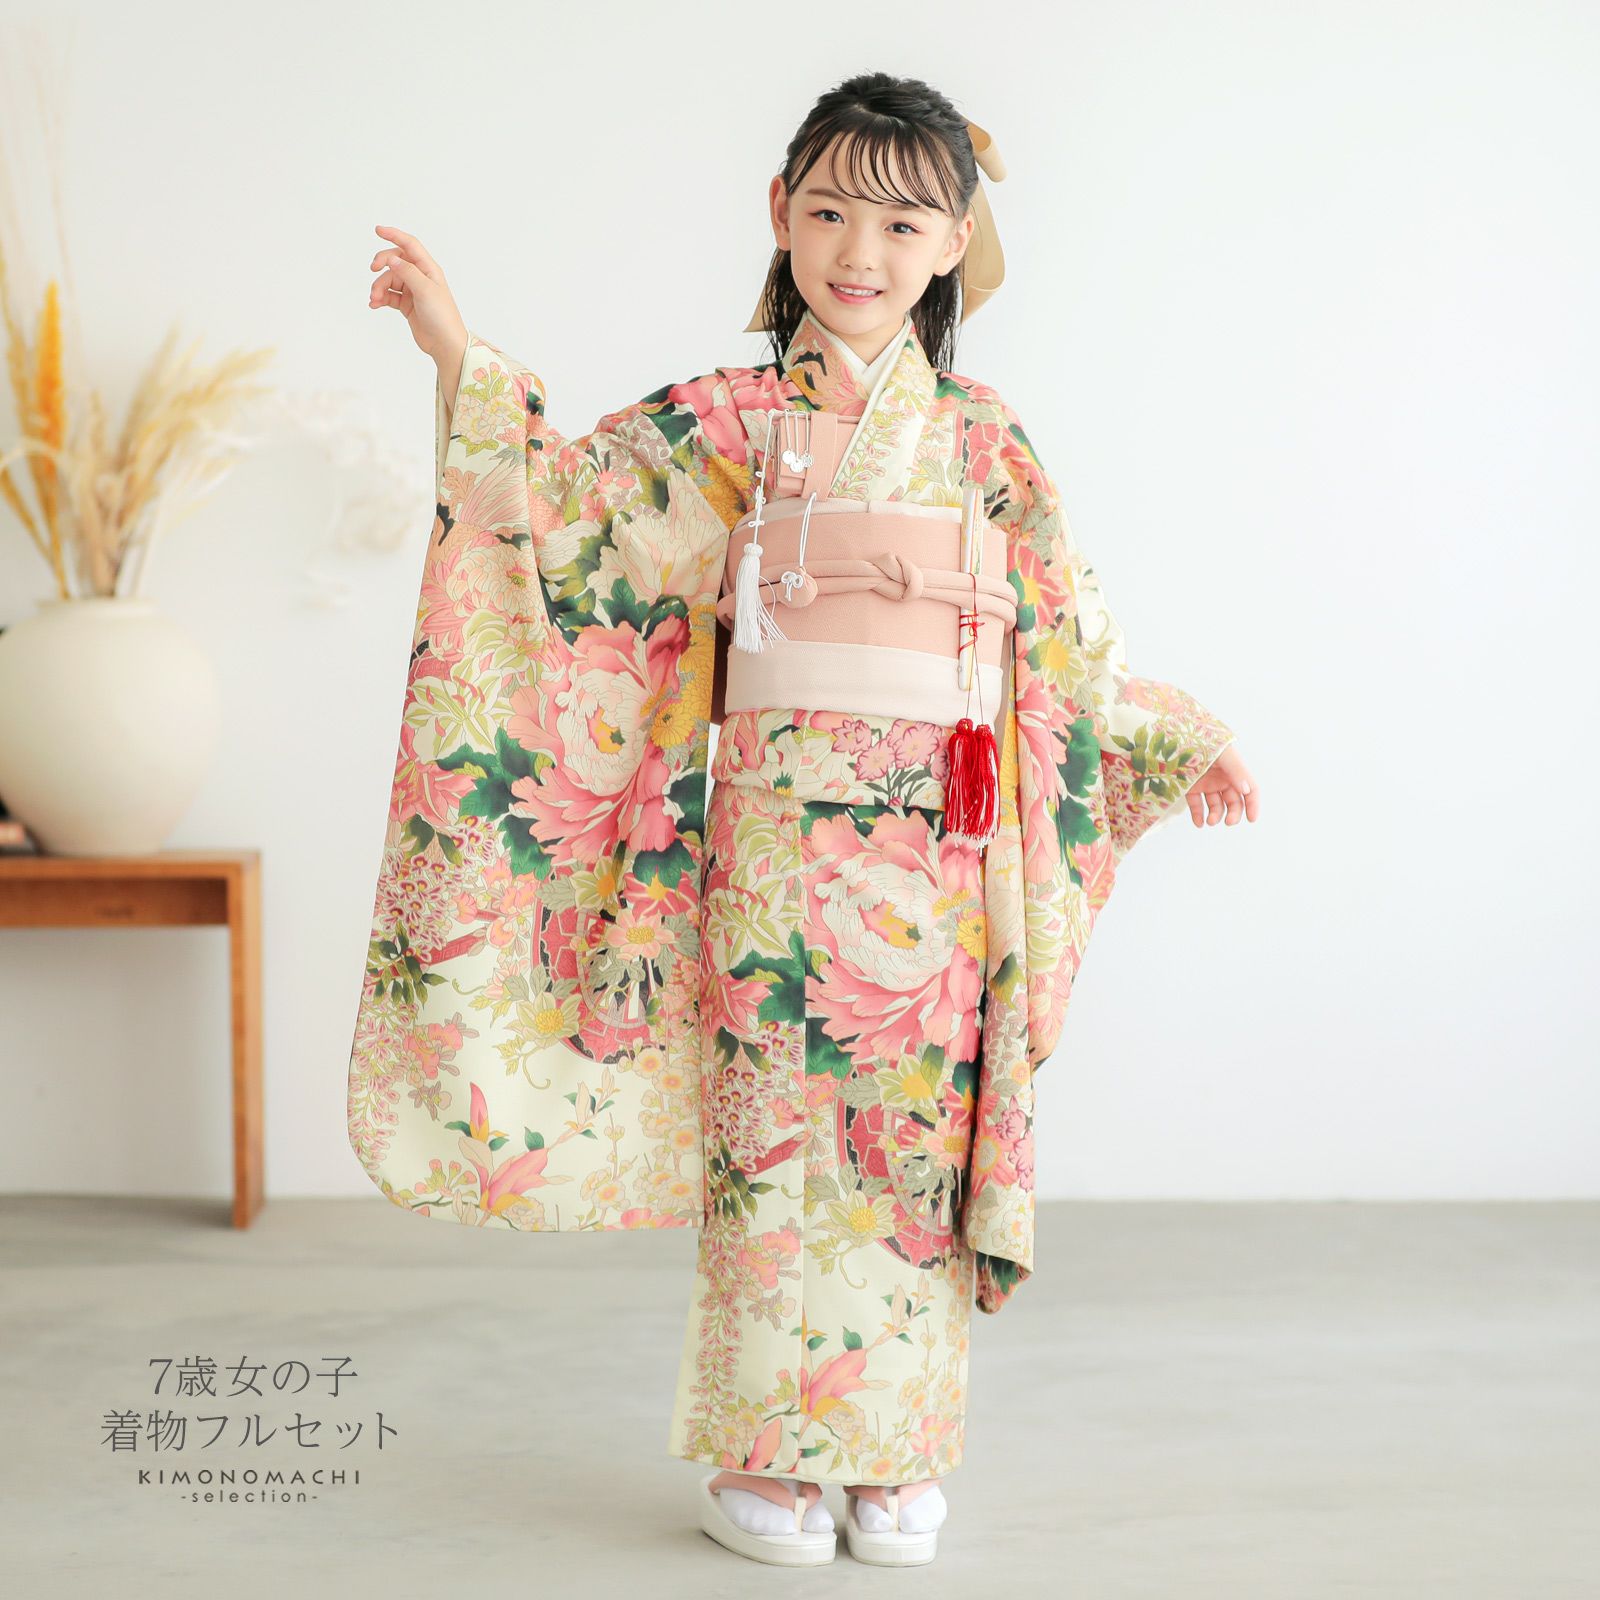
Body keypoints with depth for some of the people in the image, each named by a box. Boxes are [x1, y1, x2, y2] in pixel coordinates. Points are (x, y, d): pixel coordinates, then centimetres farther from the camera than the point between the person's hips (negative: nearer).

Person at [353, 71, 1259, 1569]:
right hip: (781, 819, -1)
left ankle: (897, 1453, 18)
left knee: (919, 1133, 5)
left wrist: (1180, 741, 20)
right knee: (773, 1123, 1)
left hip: (944, 839, 2)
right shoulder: (729, 422, 6)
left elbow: (1071, 638, 17)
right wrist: (461, 355, -10)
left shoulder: (985, 441, 11)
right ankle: (763, 1454, 14)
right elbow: (572, 496, -2)